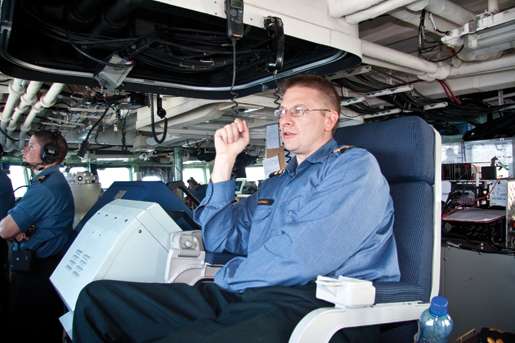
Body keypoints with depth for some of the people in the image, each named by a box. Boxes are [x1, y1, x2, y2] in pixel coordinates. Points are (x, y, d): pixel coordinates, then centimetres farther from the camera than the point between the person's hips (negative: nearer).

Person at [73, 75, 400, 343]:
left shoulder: (354, 165, 1)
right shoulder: (277, 182, 26)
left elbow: (302, 257, -14)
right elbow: (219, 238, 21)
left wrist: (225, 277, 1)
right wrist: (225, 159, 16)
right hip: (242, 296, 8)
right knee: (97, 296, -1)